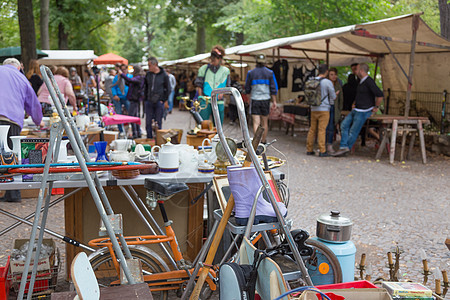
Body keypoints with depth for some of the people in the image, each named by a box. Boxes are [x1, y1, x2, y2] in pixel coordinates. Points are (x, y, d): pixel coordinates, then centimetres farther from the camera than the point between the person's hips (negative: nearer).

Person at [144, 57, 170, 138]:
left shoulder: (164, 75, -4)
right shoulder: (148, 74, 7)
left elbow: (168, 89, 0)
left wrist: (163, 100, -5)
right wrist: (145, 98, 10)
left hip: (159, 102, -4)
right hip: (149, 102, 4)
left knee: (158, 123, 1)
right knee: (148, 122, 5)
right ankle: (149, 139, 15)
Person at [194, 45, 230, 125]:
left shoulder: (225, 71, 11)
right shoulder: (203, 69, 8)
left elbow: (227, 86, 12)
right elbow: (199, 86, 7)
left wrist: (222, 93, -6)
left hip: (219, 102, 2)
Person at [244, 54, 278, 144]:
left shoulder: (251, 73, 0)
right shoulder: (270, 73, 1)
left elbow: (247, 89, 6)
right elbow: (274, 88, 0)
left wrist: (250, 97, 23)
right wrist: (274, 101, 6)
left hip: (254, 100, -1)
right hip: (266, 99, 1)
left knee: (256, 123, -5)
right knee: (265, 123, 13)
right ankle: (263, 141, 24)